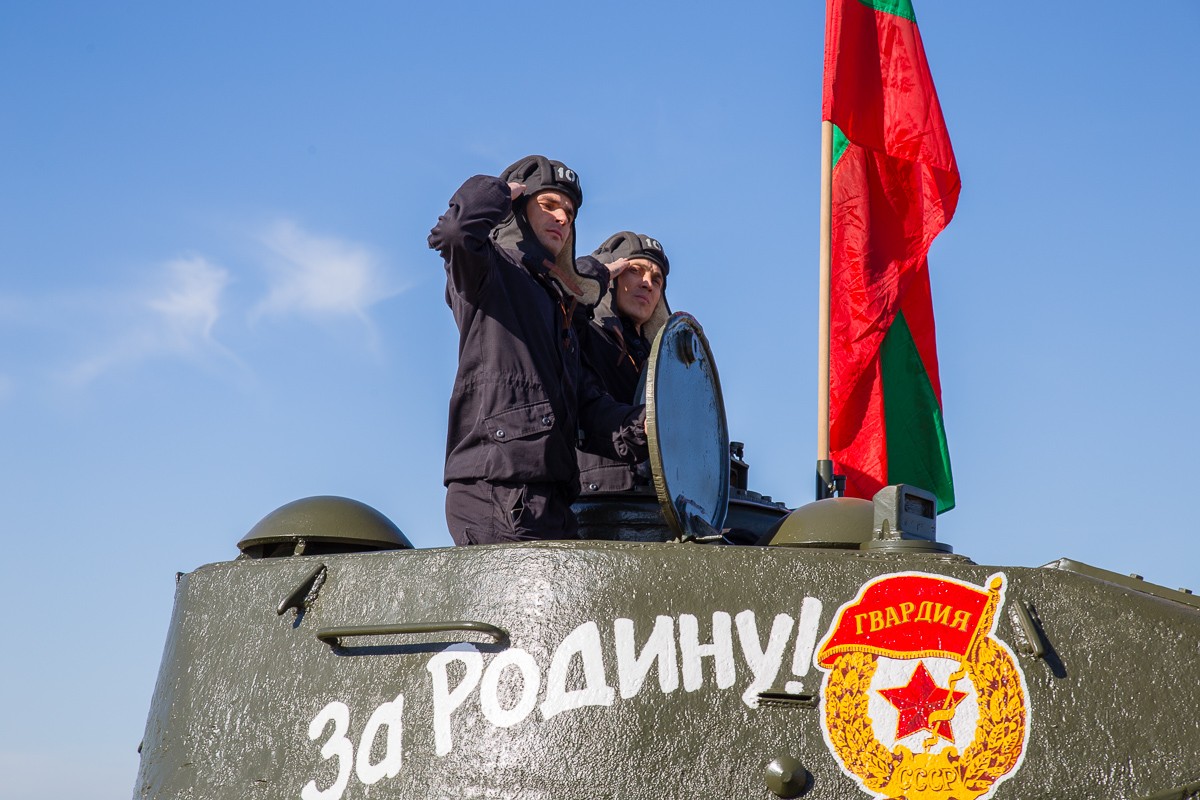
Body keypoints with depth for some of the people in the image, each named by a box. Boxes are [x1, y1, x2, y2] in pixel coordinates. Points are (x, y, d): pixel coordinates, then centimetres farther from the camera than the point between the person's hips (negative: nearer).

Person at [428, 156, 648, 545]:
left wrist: (642, 426, 0)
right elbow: (457, 230, -19)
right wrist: (501, 191, 3)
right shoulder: (490, 269, 7)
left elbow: (587, 405, 21)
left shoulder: (556, 302, 31)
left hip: (546, 494, 8)